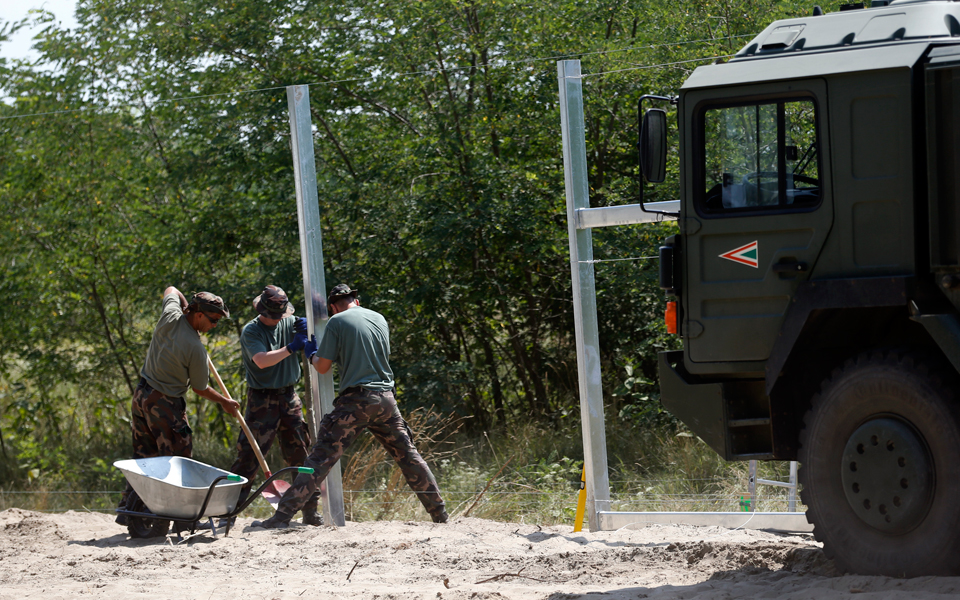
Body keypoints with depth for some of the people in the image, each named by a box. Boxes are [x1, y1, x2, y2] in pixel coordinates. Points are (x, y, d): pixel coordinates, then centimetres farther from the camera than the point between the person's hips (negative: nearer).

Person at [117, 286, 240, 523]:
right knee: (178, 458, -2)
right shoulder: (195, 349, -20)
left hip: (141, 395, 8)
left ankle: (127, 508, 14)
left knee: (143, 454, 14)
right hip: (165, 404, -8)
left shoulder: (171, 316, -5)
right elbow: (200, 389, -4)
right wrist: (224, 402, 12)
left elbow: (171, 291, 21)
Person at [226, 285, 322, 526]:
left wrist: (308, 328, -12)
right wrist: (291, 348, -25)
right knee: (248, 455, -10)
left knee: (301, 453, 5)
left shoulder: (289, 323, 7)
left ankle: (310, 510, 12)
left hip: (289, 397, 5)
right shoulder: (250, 331, -9)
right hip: (262, 400, -5)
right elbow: (261, 360, -24)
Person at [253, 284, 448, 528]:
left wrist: (311, 354, 23)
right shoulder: (379, 319, 14)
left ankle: (282, 517, -14)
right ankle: (440, 515, 19)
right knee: (408, 455, 15)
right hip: (385, 398, 5)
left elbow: (323, 367, -1)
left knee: (321, 458, -8)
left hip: (356, 399, -5)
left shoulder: (337, 321, -1)